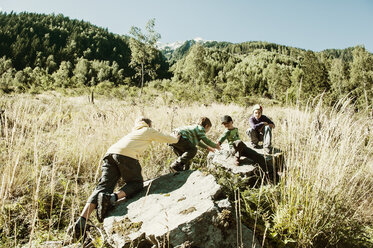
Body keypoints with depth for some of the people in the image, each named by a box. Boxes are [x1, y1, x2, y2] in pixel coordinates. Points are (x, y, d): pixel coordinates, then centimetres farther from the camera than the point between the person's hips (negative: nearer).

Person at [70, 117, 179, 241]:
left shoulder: (134, 132, 40)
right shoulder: (149, 131, 24)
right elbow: (168, 139, 32)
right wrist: (176, 138, 55)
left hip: (110, 153, 6)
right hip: (126, 155, -6)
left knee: (103, 186, -2)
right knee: (136, 184, 8)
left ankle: (82, 220, -19)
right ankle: (112, 197, -21)